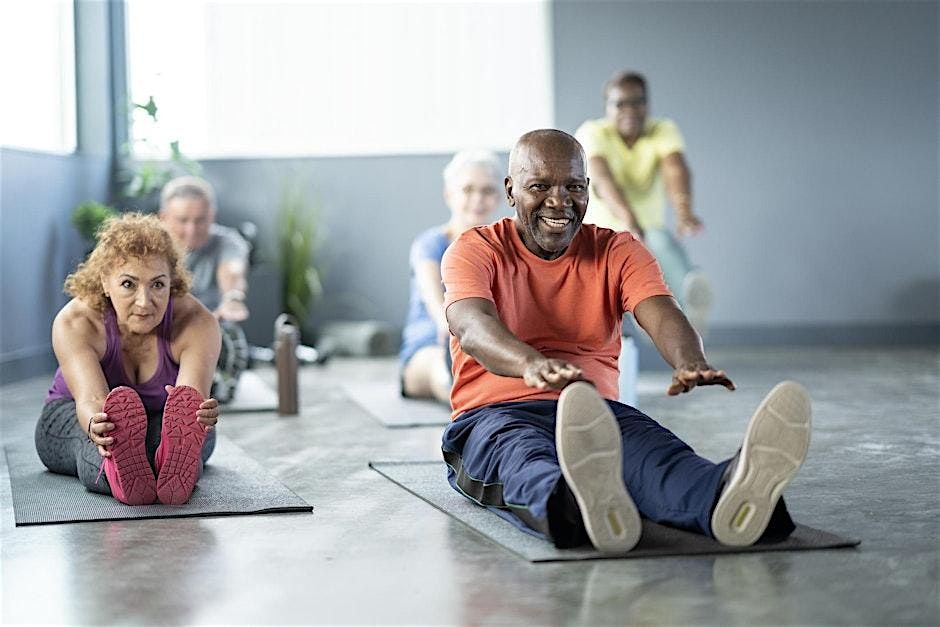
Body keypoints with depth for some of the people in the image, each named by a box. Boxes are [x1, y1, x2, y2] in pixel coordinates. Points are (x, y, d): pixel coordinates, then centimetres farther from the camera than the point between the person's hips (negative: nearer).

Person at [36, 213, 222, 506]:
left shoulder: (196, 322, -23)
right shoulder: (74, 322, -24)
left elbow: (193, 399, -39)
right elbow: (90, 398, -39)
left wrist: (201, 414, -65)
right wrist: (96, 425, -65)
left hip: (161, 419, 0)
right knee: (96, 439, -39)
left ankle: (175, 467, -69)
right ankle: (118, 471, -71)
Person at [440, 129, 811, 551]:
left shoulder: (618, 252, 11)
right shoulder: (474, 251, 2)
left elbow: (661, 314, -11)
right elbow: (473, 325, -21)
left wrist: (691, 363, -38)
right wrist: (531, 364, -47)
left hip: (595, 412, 2)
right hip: (493, 415, -2)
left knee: (645, 444, -35)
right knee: (523, 453, -41)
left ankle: (721, 497, -71)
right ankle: (572, 507, -79)